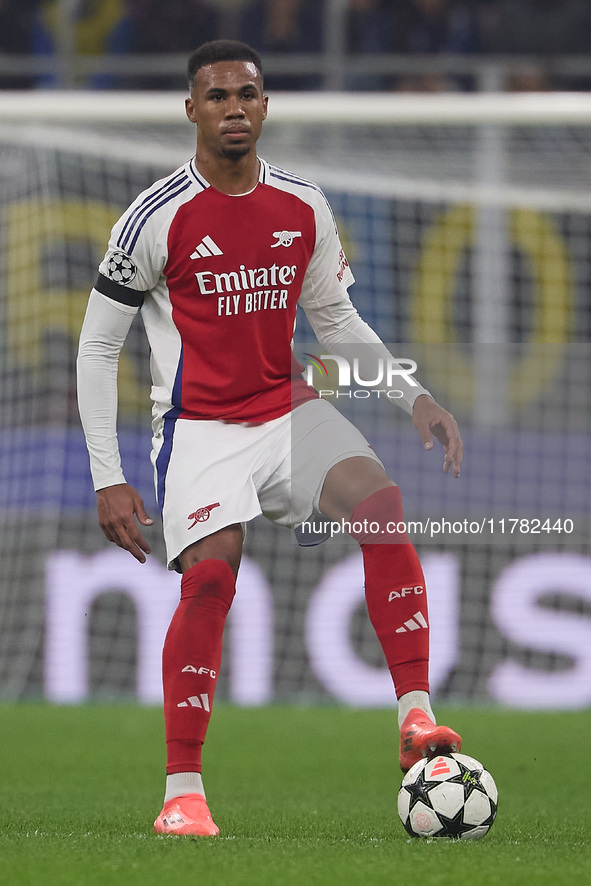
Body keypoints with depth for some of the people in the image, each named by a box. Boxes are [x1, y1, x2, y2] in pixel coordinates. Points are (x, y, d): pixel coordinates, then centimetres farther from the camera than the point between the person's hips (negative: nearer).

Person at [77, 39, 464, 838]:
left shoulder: (304, 207, 4)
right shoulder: (159, 217, -9)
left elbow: (339, 321, 16)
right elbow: (97, 347, -4)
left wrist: (416, 397, 2)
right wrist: (108, 479, -10)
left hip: (289, 408, 4)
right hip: (200, 426, -4)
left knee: (380, 501, -23)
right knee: (210, 574, -23)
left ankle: (416, 719, -24)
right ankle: (182, 789, -12)